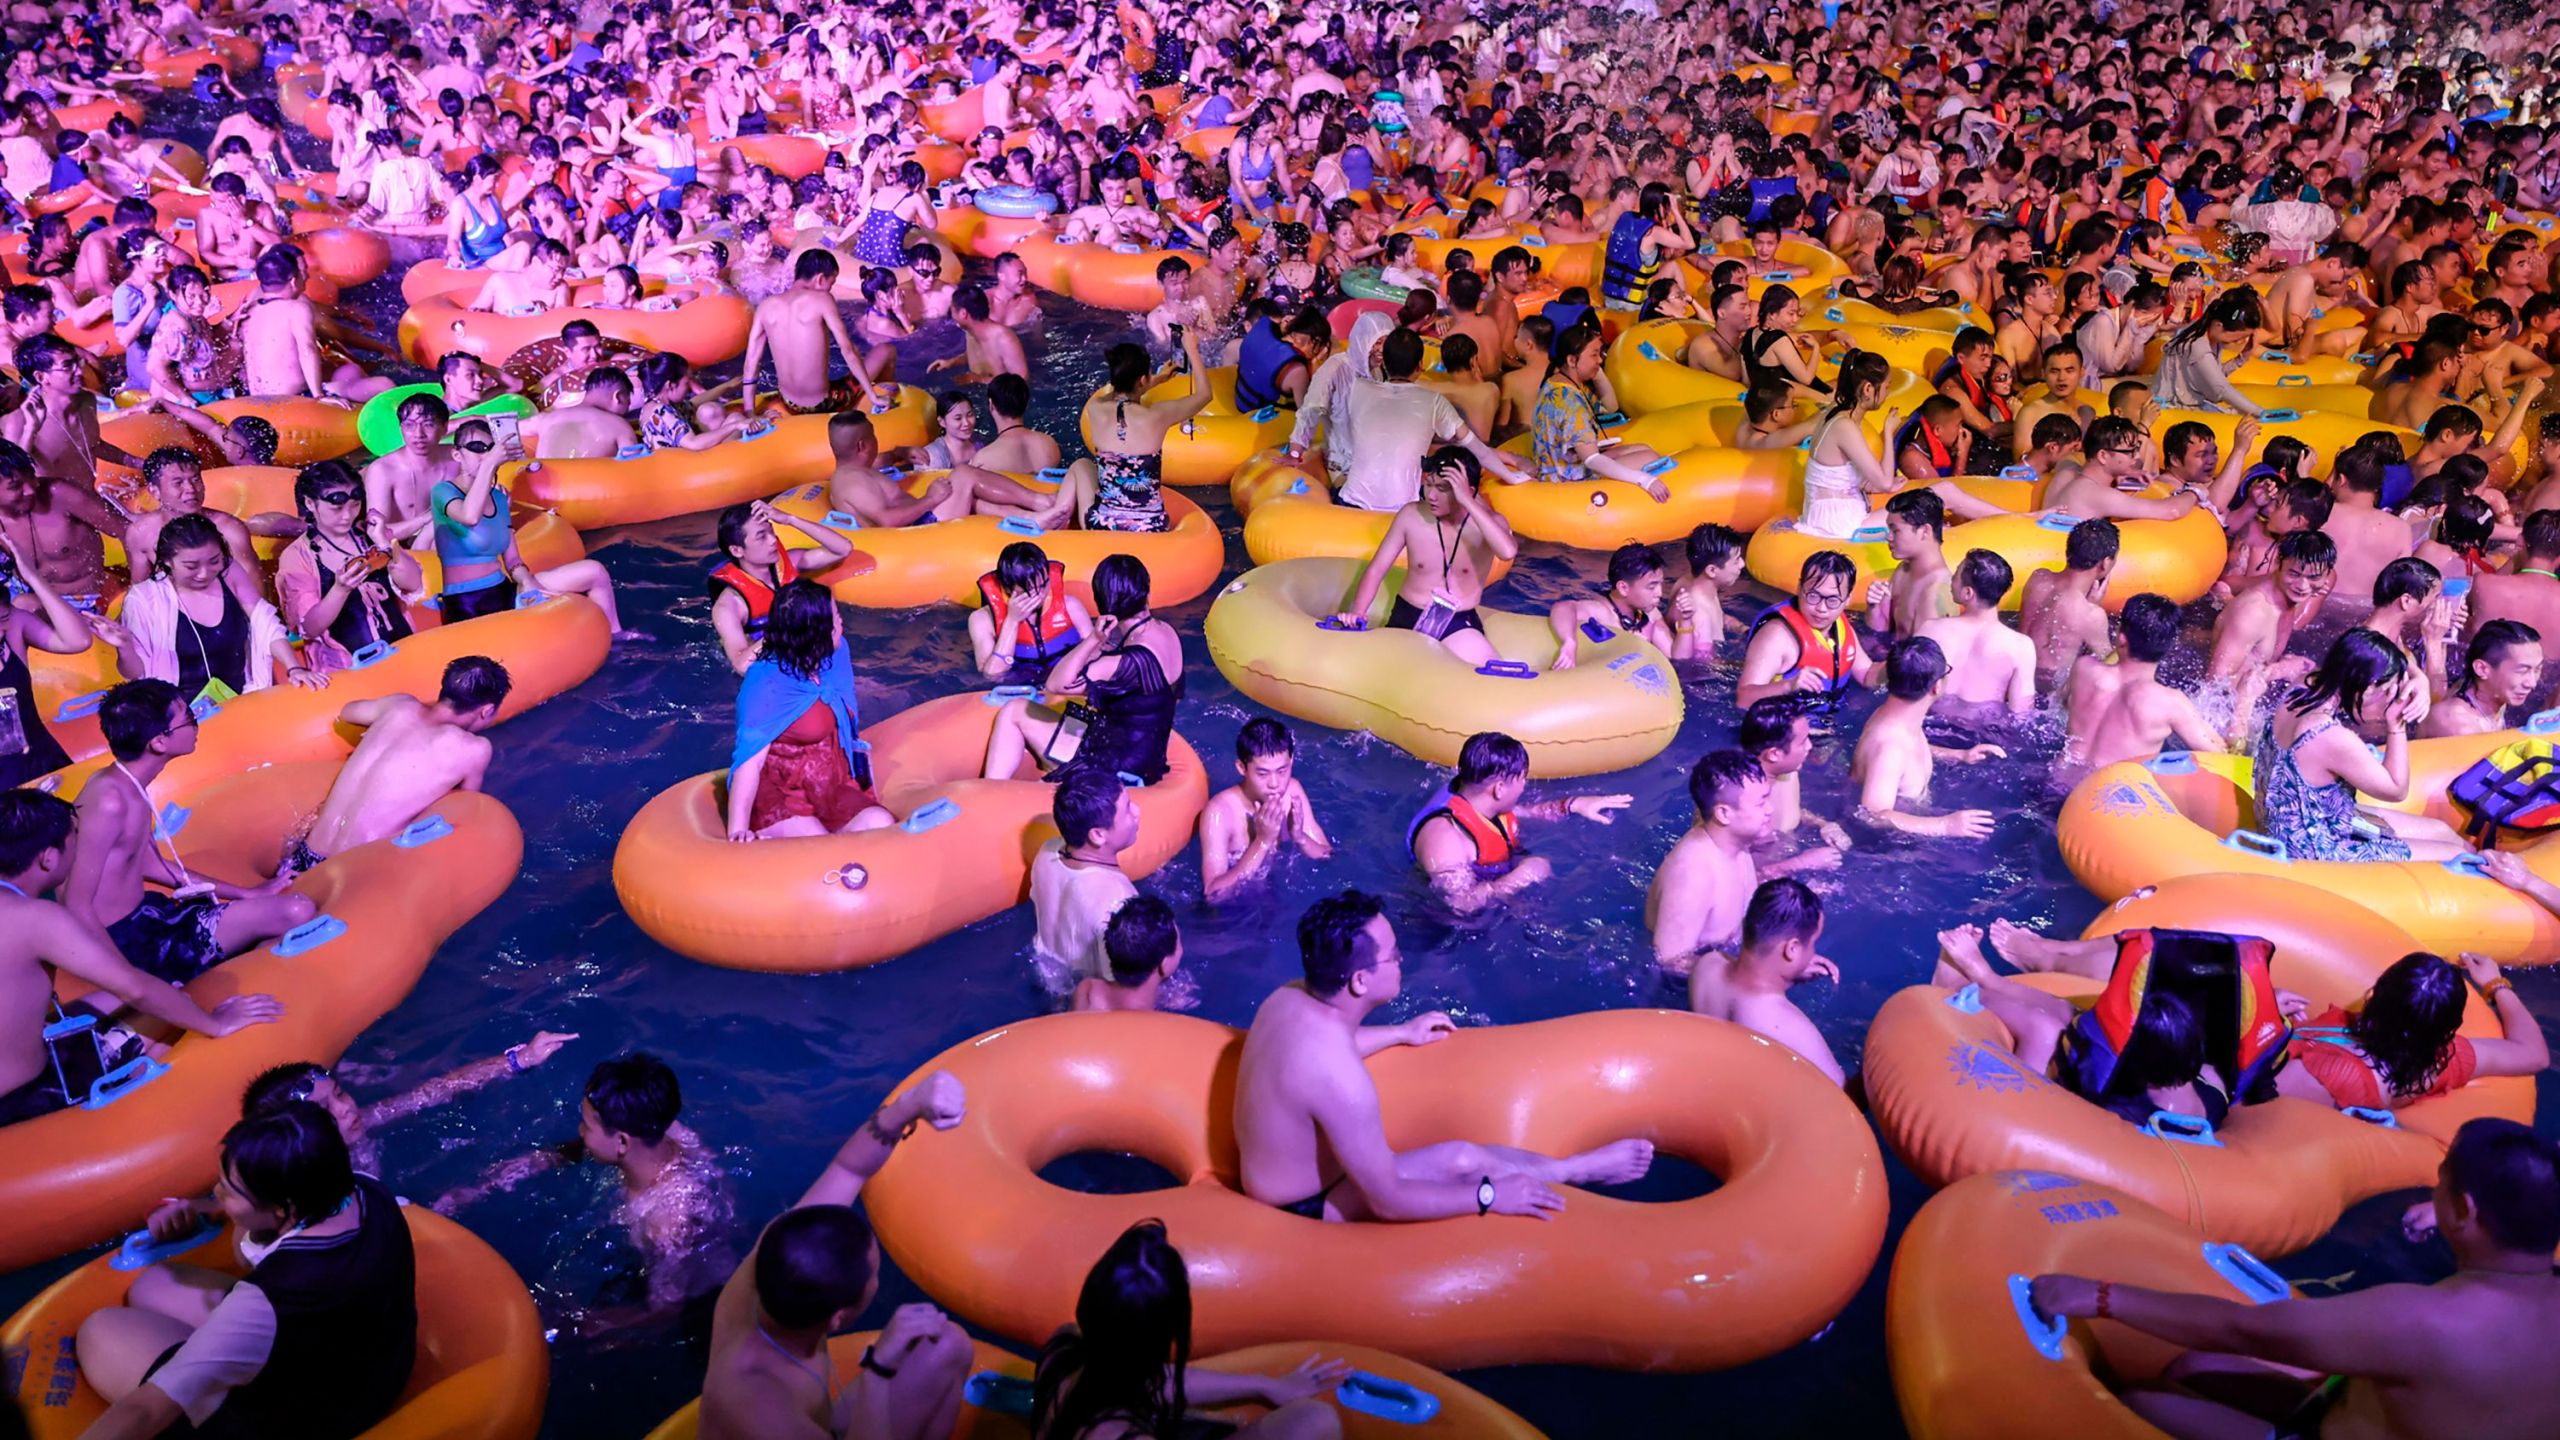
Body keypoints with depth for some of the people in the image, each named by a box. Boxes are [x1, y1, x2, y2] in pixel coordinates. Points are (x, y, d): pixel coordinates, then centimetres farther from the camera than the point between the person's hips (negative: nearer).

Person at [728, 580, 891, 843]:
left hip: (831, 790, 7)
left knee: (882, 827, -22)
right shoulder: (767, 684, -17)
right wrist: (738, 831, -29)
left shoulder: (836, 654, 3)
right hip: (779, 799, -7)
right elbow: (750, 761, -21)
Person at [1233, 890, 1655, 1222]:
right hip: (1305, 1210, -9)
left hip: (1270, 1177, 9)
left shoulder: (1290, 998, -10)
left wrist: (1401, 1033, 27)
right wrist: (1490, 1197, -16)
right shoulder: (1341, 1078, -37)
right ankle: (1574, 1170, 17)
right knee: (1460, 1163, -6)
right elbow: (1388, 1202, -28)